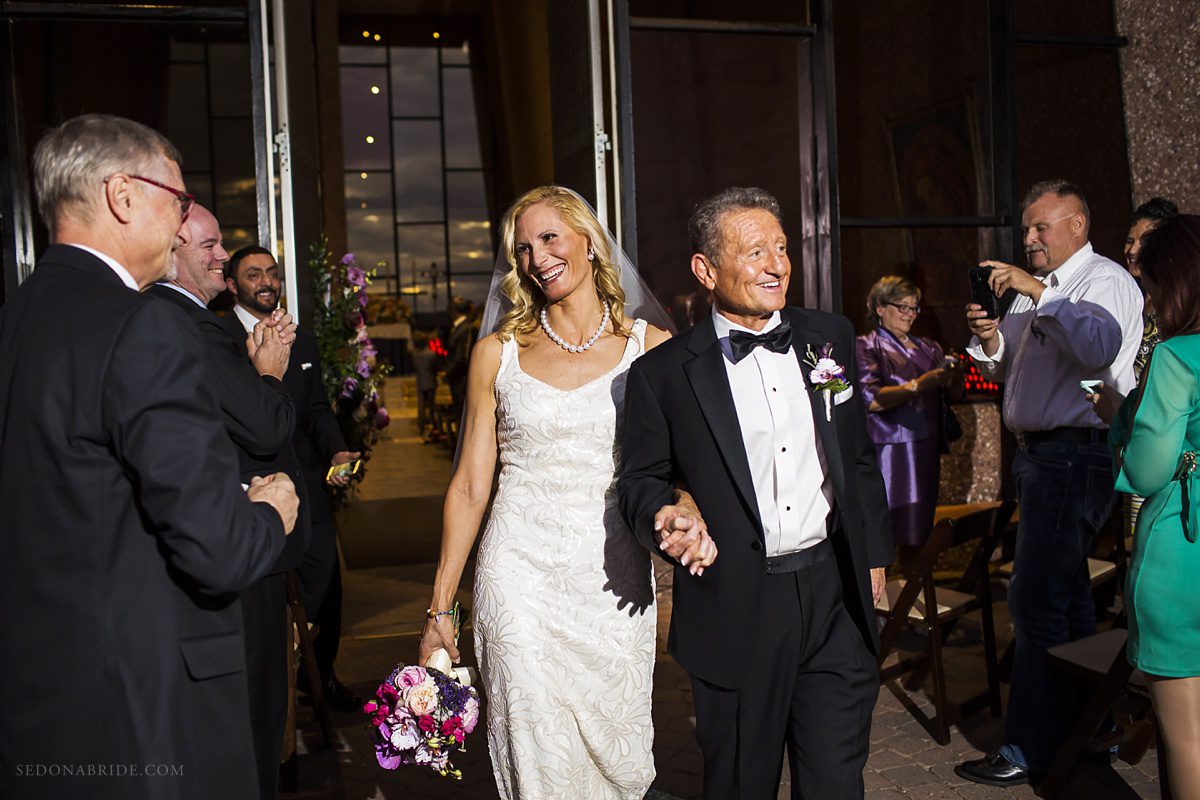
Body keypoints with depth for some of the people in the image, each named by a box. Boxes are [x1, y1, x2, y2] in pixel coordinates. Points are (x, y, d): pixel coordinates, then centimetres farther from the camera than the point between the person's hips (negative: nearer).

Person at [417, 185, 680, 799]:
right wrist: (439, 607, 5)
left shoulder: (651, 347, 2)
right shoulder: (497, 353, 4)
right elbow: (469, 485, 5)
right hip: (521, 578, 0)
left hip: (615, 581, 1)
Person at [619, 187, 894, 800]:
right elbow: (640, 479, 2)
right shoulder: (663, 373, -6)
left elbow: (859, 455, 14)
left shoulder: (830, 338, 7)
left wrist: (874, 553, 16)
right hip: (735, 610, -2)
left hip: (834, 594, 3)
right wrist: (662, 517, -20)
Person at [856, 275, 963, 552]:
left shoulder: (928, 347, 19)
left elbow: (955, 394, 16)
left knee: (918, 531, 8)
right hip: (891, 448, -6)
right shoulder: (866, 347, 0)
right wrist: (918, 385, -21)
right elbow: (870, 399, -15)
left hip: (927, 446, 6)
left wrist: (955, 375, -6)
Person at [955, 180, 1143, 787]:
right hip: (1036, 454, 10)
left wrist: (1037, 292, -29)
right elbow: (1003, 370, 20)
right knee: (1067, 593, 18)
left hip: (1074, 455, -10)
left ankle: (1030, 749, 0)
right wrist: (989, 340, 0)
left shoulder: (1106, 281, -8)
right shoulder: (1034, 288, 18)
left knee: (1035, 600, -9)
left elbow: (1099, 347, -30)